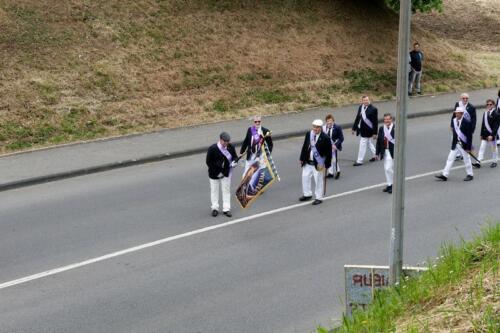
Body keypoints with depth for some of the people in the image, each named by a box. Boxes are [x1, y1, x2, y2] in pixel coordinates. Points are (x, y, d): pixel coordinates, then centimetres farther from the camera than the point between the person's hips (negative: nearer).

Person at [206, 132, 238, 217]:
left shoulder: (230, 147, -6)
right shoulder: (212, 149, -19)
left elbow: (235, 156, 9)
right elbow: (209, 162, -16)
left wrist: (235, 161, -16)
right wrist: (217, 172, -19)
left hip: (226, 173, 3)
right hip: (215, 174, -3)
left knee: (226, 190, 7)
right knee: (214, 190, 11)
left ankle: (226, 209, 16)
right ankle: (215, 208, 26)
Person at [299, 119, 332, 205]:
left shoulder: (325, 138, -15)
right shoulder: (308, 134, 0)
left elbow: (328, 152, -12)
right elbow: (304, 147, 9)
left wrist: (326, 165, -14)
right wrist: (302, 159, 8)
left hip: (318, 163, -6)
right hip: (307, 162, 6)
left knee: (318, 180, 4)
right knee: (305, 177, 16)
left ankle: (319, 198, 17)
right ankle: (307, 194, 34)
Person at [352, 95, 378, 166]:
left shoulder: (373, 109, -14)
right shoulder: (360, 107, 4)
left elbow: (375, 121, -13)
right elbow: (357, 118, 13)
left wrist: (374, 133, -14)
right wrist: (354, 128, 13)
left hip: (367, 130, -7)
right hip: (361, 129, 7)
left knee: (362, 145, -5)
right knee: (368, 143, 22)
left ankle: (359, 161, 3)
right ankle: (375, 155, 40)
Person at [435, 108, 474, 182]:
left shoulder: (467, 123, -16)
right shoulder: (454, 120, 2)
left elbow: (469, 136, -14)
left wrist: (468, 147, -15)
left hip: (463, 144, -6)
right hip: (455, 144, 6)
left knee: (466, 160, 8)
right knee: (450, 159, 4)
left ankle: (470, 175, 25)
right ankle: (444, 175, 5)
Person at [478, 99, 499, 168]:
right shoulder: (485, 113, 6)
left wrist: (492, 135, -22)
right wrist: (482, 134, 12)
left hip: (492, 134, -5)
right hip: (485, 134, 5)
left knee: (494, 148, 10)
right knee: (482, 147, 0)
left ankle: (494, 161, 24)